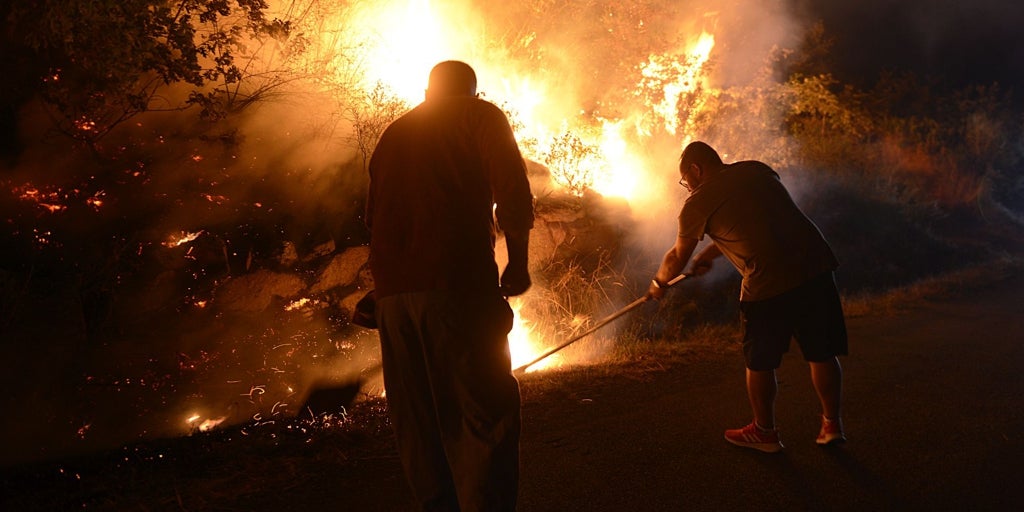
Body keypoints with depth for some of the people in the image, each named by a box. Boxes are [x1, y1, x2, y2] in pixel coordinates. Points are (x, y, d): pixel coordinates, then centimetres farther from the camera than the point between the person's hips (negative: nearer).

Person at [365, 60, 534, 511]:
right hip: (457, 280, -6)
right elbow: (512, 193, -7)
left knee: (418, 421, 10)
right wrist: (518, 263, 1)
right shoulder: (481, 116, 8)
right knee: (485, 412, -4)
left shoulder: (393, 133, 24)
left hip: (392, 290, 6)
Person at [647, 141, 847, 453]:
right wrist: (708, 255, 39)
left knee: (760, 363, 13)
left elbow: (677, 258, 14)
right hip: (817, 266, 6)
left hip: (769, 283, -6)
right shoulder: (757, 170, 18)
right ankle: (832, 425, 29)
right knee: (822, 353, 17)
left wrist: (659, 283, 34)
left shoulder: (699, 202, 2)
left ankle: (764, 432, 27)